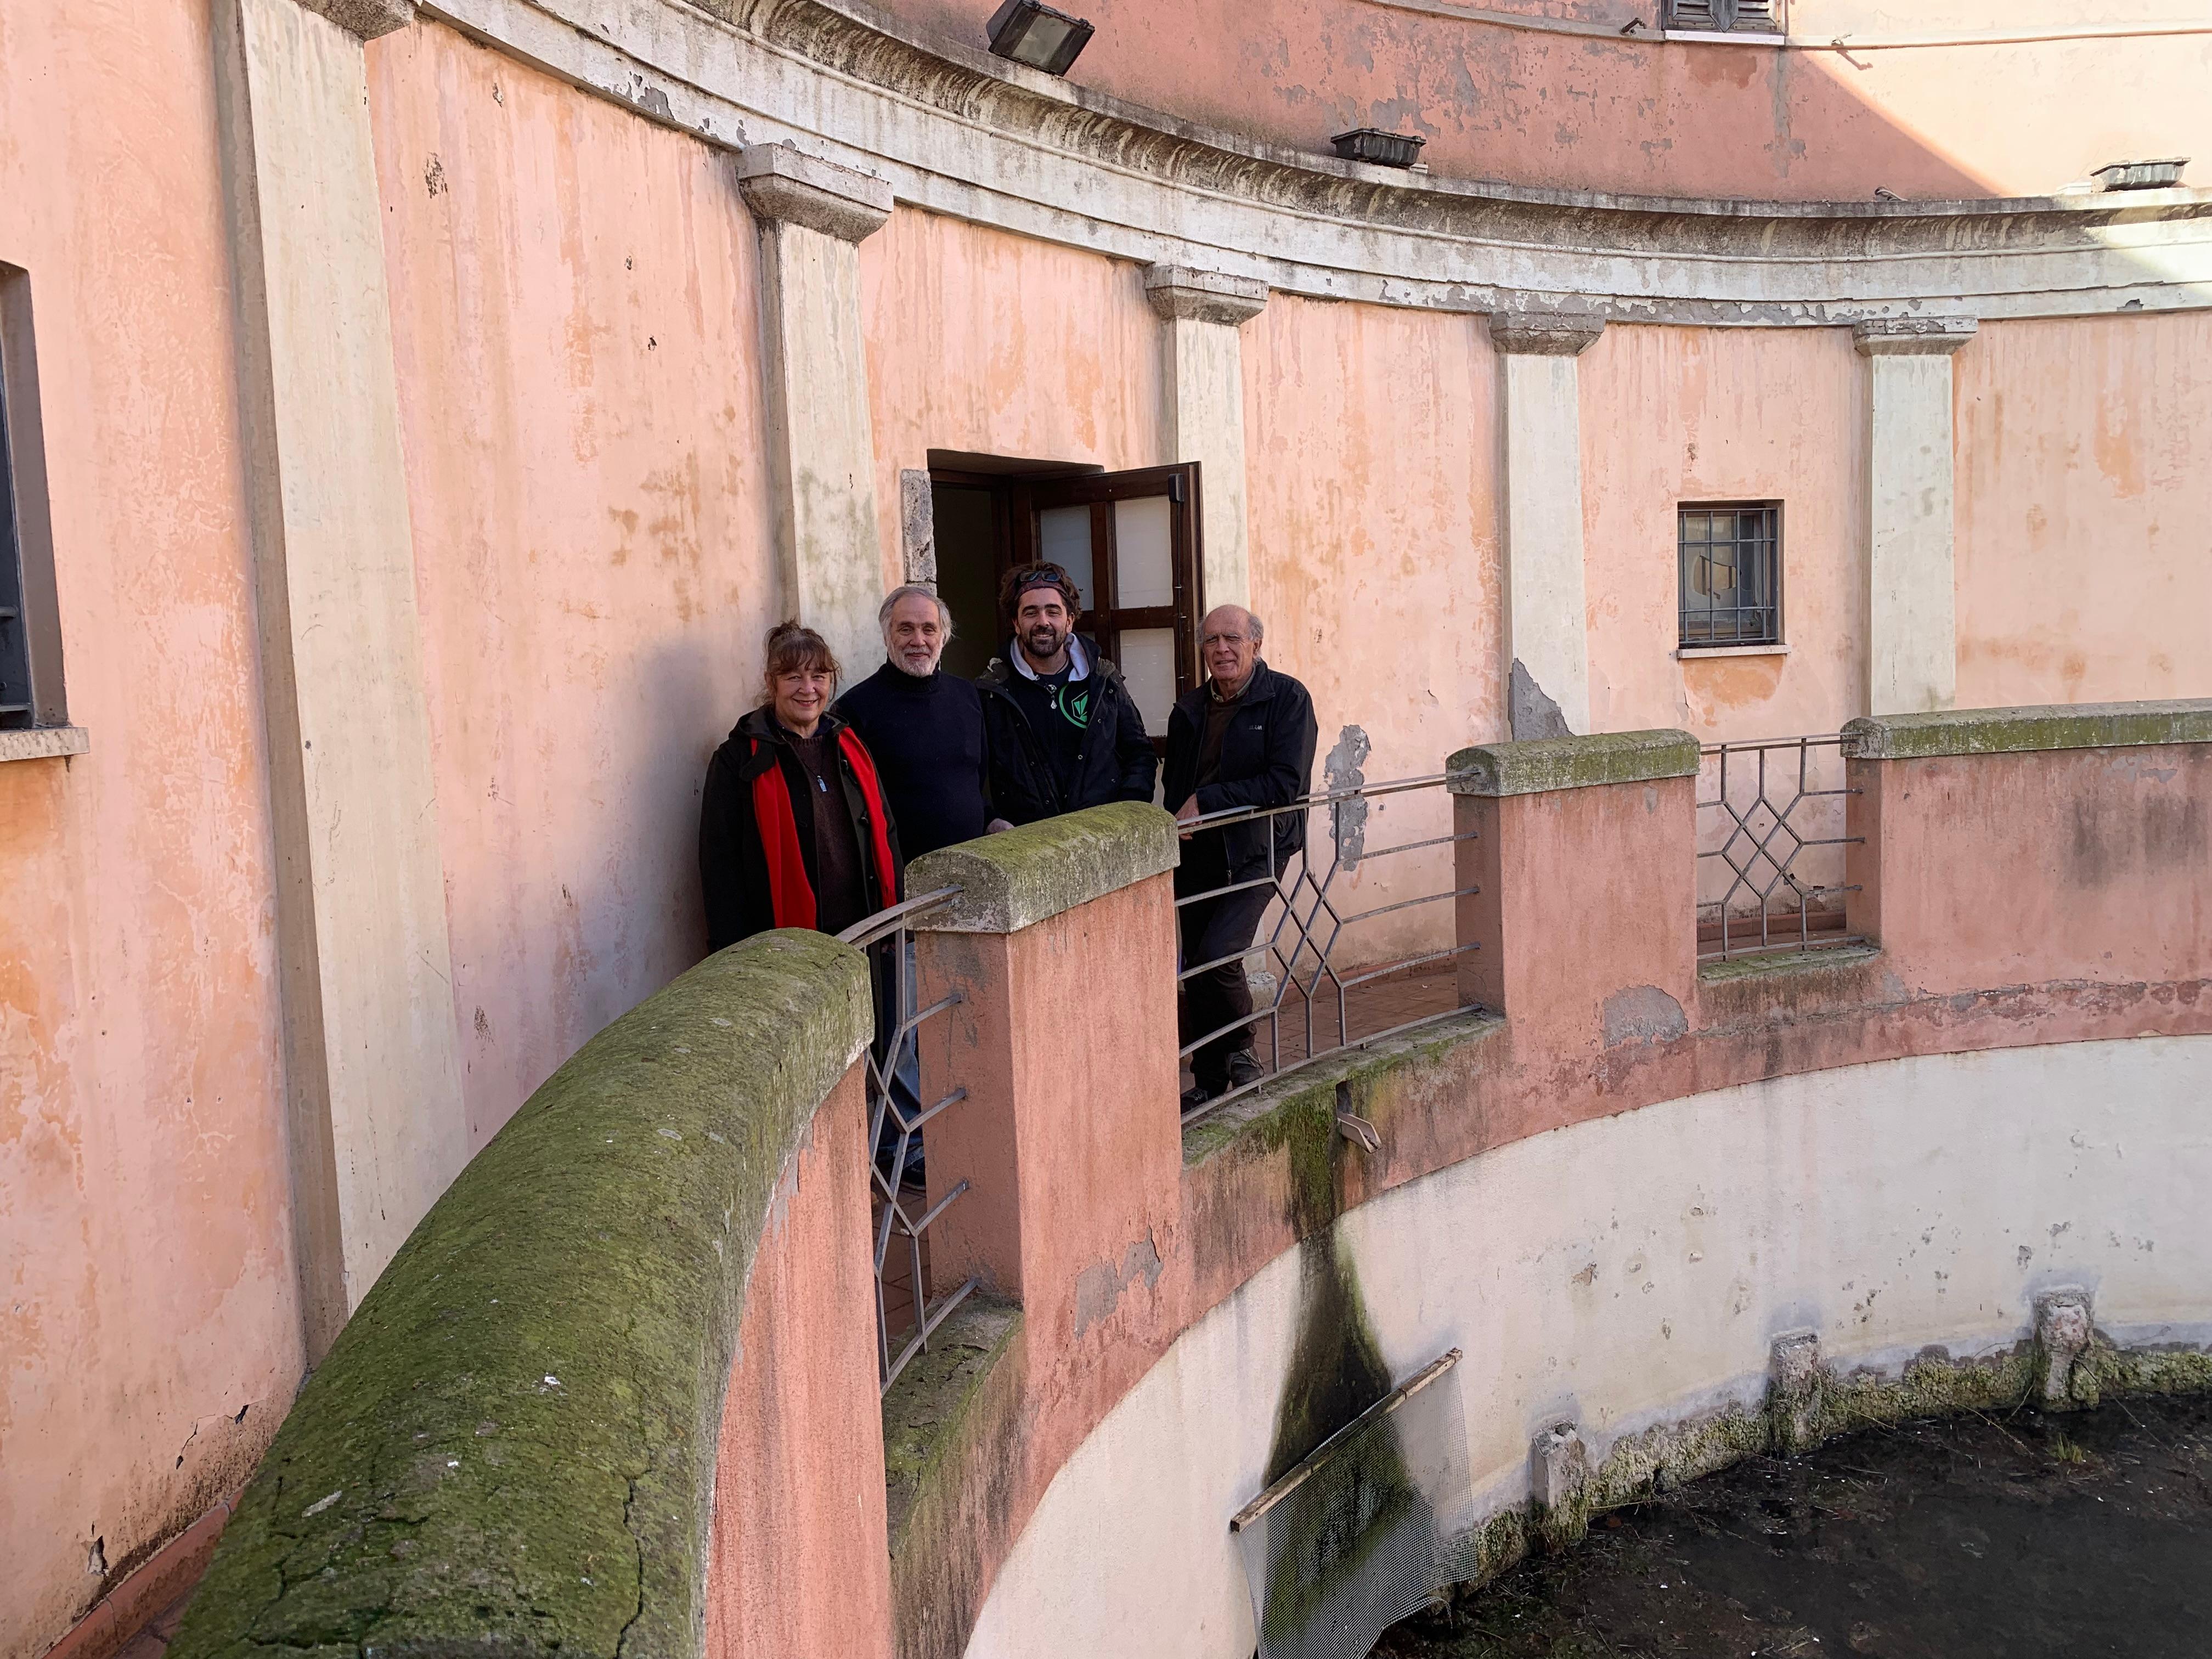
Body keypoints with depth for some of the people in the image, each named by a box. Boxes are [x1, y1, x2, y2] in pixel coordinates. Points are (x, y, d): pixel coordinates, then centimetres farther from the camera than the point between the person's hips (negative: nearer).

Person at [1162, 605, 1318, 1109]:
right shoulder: (1189, 709, 11)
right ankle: (1209, 1083, 20)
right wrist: (1170, 875, 12)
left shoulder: (1287, 698, -6)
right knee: (1195, 971, 6)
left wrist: (1206, 801, -16)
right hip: (1197, 855, 5)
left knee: (1218, 953, -20)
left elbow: (1285, 784, -16)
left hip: (1256, 850, -5)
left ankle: (1241, 1049, 5)